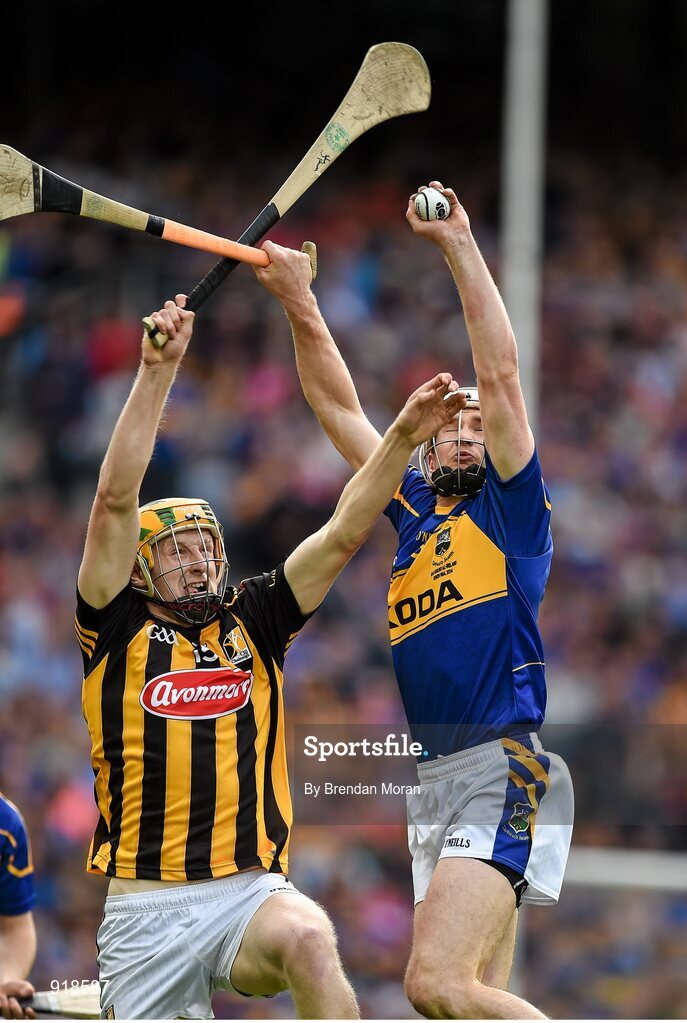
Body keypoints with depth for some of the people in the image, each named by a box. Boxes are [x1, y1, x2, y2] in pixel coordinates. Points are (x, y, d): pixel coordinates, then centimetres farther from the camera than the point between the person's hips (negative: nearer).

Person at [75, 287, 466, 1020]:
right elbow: (116, 500, -6)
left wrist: (403, 437, -7)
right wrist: (157, 372, -12)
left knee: (310, 941, -32)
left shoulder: (252, 619, 12)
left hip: (252, 894, 1)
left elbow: (344, 534, 6)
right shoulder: (119, 628, 4)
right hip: (145, 906, -1)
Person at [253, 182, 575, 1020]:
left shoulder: (512, 505, 5)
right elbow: (336, 405, 24)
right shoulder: (413, 510, 21)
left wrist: (459, 244, -4)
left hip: (502, 772, -8)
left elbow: (499, 372, -4)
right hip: (432, 784, 8)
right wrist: (300, 303, 16)